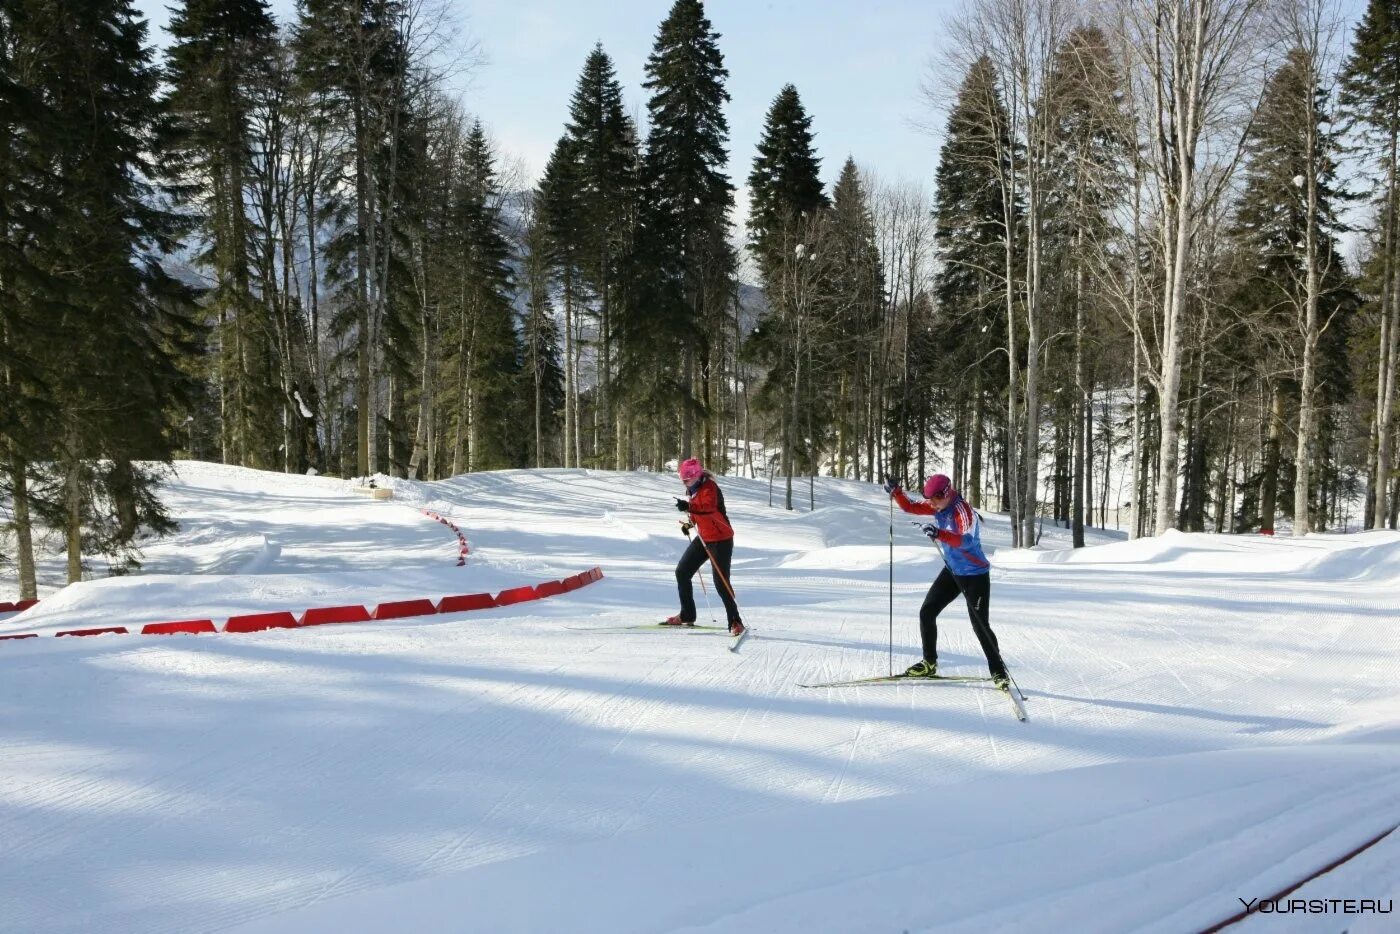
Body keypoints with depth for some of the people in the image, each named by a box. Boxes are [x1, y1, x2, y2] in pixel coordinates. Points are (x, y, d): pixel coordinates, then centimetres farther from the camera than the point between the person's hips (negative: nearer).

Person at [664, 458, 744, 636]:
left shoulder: (709, 487, -17)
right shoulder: (691, 490, 10)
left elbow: (709, 508, -36)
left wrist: (689, 507, -49)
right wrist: (689, 523, 7)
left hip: (721, 539, -9)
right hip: (703, 538, 9)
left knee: (721, 582, -11)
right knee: (682, 572, 8)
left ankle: (735, 622, -2)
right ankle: (687, 615, 19)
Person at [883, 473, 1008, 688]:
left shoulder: (962, 510, -26)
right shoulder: (938, 507, -2)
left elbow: (967, 540, -42)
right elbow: (909, 507, 9)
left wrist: (939, 534, -55)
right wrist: (895, 491, -8)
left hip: (975, 575, -8)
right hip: (952, 571, 8)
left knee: (980, 624, -6)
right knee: (927, 612, 6)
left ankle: (999, 673, 7)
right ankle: (929, 663, 18)